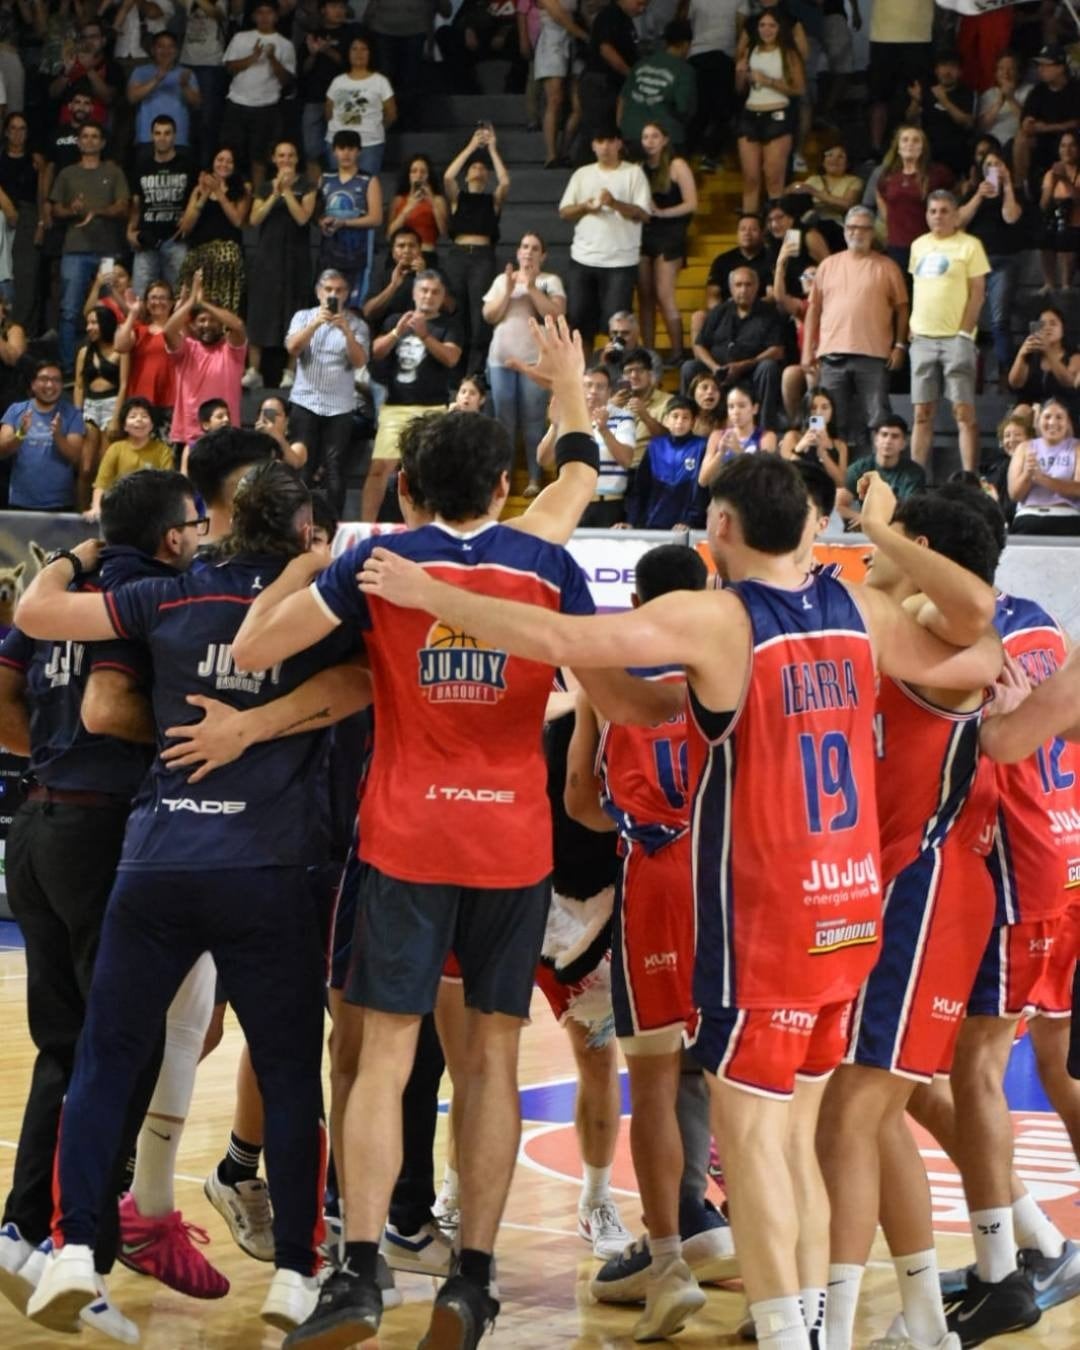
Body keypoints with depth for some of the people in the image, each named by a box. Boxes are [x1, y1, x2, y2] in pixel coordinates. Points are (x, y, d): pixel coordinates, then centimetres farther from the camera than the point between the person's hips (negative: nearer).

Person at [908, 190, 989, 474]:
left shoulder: (969, 245, -3)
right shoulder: (919, 245, 15)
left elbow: (978, 292, -6)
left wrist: (964, 333, -12)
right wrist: (912, 329, 11)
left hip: (955, 337, -5)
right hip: (922, 337, 5)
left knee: (964, 412, -8)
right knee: (922, 413, 7)